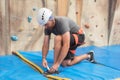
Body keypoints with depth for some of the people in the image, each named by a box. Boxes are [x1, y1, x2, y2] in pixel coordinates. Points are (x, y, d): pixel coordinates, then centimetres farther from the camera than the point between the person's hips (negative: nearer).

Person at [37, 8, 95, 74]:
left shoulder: (61, 22, -35)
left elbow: (66, 45, -42)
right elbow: (45, 45, -10)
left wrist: (57, 64, -44)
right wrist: (44, 58, -27)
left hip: (78, 36, -8)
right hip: (69, 40, 8)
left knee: (57, 38, -34)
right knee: (66, 63, -1)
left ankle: (55, 68, -25)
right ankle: (88, 56, 21)